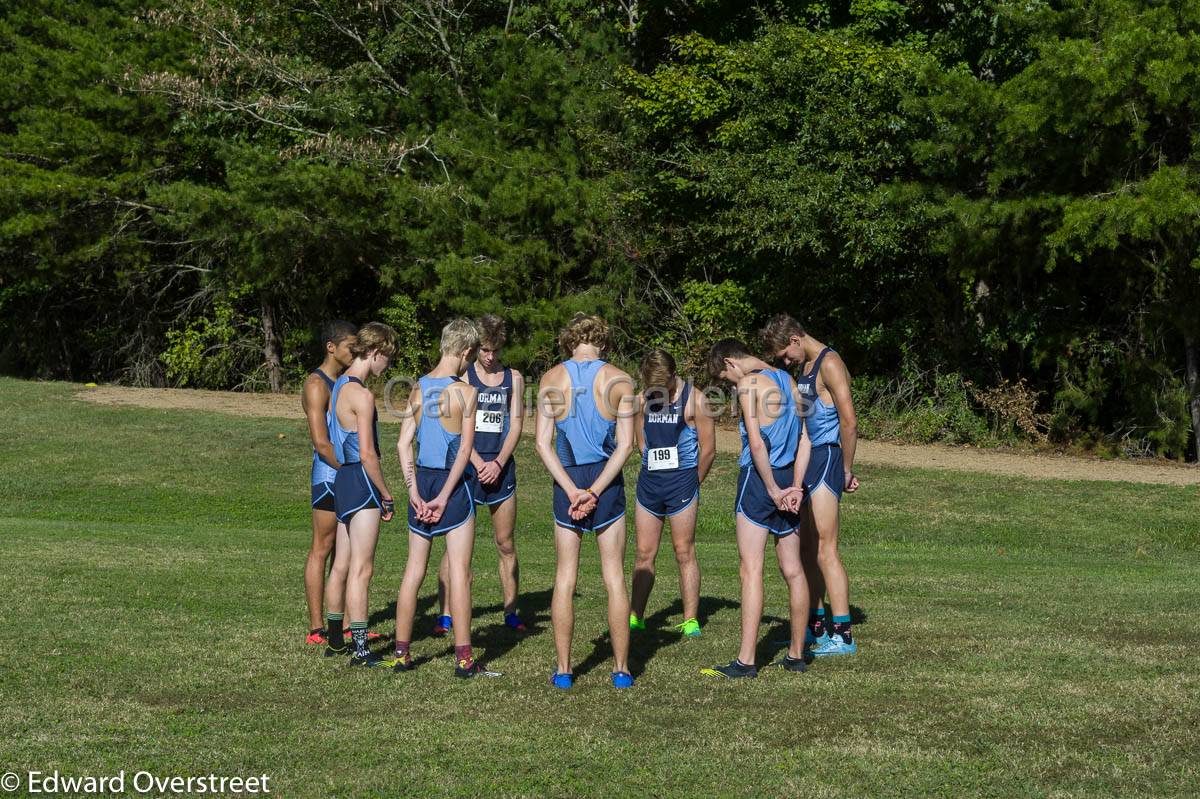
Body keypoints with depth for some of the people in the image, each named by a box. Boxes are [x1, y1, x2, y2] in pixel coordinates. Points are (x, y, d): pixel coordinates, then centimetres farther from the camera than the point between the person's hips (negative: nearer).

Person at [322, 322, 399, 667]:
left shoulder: (339, 386, 13)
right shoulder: (362, 395, -17)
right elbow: (367, 454, -20)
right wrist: (387, 496, -11)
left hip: (343, 479, 9)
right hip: (361, 481, -9)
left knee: (342, 565, 17)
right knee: (361, 569, -8)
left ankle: (335, 639, 27)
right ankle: (361, 650, -7)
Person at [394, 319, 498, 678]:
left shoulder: (417, 389, 5)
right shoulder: (465, 391, -10)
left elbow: (404, 443, 1)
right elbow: (465, 449, -14)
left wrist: (415, 493, -1)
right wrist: (444, 497, -11)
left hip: (422, 480, 5)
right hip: (453, 484, -5)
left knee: (414, 570, 11)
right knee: (460, 571, -1)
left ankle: (401, 652, 16)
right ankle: (463, 658, 0)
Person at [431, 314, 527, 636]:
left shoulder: (513, 378, 10)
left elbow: (515, 426, 5)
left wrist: (498, 463, -9)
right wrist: (478, 463, -13)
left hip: (501, 469, 2)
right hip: (468, 468, -2)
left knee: (506, 545, 7)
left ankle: (511, 612, 15)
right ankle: (445, 615, -6)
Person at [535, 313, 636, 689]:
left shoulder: (552, 379, 0)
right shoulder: (619, 380, -2)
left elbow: (543, 443, -5)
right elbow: (625, 444, -9)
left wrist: (572, 491, -9)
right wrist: (594, 492, -11)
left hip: (566, 480, 1)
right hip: (607, 481, -1)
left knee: (565, 578, 8)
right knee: (614, 578, 7)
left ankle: (563, 670, 10)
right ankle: (621, 669, 10)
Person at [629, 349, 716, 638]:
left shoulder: (694, 400, -5)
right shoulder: (643, 399, 8)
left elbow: (708, 449, -2)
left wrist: (692, 483, 4)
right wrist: (654, 475, 13)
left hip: (681, 479, -4)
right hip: (649, 481, 4)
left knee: (684, 553, -2)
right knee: (644, 554, 6)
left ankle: (691, 620, 2)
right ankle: (635, 616, 12)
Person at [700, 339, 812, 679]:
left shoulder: (749, 384, -9)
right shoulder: (786, 380, 15)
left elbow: (757, 443, -17)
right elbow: (804, 440, 12)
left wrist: (773, 490, -11)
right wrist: (795, 487, 6)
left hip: (758, 476, -8)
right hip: (787, 476, 8)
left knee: (751, 571, -9)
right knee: (793, 570, 12)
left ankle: (746, 661, -12)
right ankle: (796, 654, 20)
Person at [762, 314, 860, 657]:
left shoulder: (830, 364, -12)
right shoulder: (804, 367, 18)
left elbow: (849, 422, -16)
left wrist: (847, 471, -10)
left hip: (825, 459, -10)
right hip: (804, 461, 10)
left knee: (825, 550, -11)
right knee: (808, 549, 13)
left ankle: (843, 635, -9)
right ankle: (816, 626, 21)